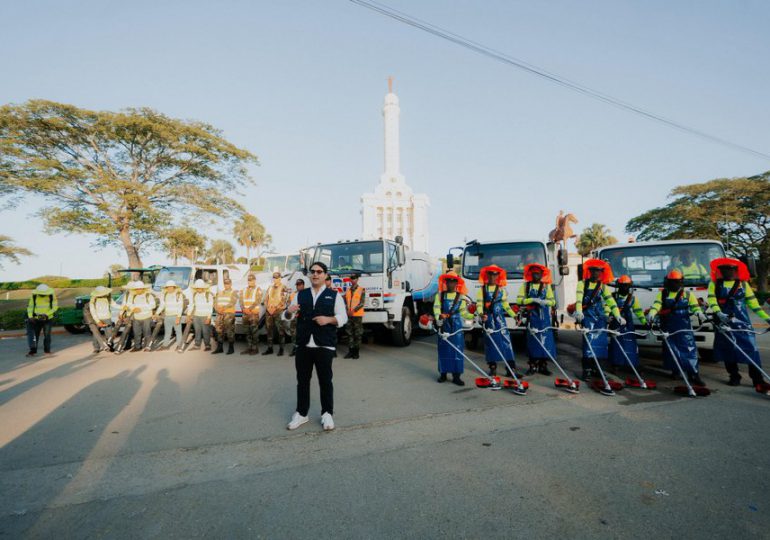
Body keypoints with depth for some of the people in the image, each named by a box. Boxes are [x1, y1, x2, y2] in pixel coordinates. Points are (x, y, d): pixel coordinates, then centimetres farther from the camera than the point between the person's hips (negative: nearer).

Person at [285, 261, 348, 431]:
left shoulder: (334, 295, 5)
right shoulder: (300, 294, 14)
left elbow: (343, 317, 0)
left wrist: (329, 319, -18)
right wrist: (289, 311, -11)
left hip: (325, 345, -3)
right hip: (303, 345, 3)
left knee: (325, 381, 5)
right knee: (302, 380, 10)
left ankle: (327, 414, 19)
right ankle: (301, 414, 23)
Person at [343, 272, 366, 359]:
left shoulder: (362, 290, -1)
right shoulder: (347, 290, 12)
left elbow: (362, 303, -8)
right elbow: (345, 301, 9)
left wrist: (354, 310, -17)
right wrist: (347, 310, -9)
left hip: (357, 315, -4)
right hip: (348, 315, 4)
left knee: (357, 334, 0)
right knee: (349, 333, 7)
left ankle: (356, 352, 7)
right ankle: (350, 351, 14)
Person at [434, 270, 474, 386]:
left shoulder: (460, 297, 9)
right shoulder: (440, 295, 6)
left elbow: (463, 312, 8)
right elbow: (436, 307, -7)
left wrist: (474, 316, -7)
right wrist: (439, 316, -27)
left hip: (456, 325, 1)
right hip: (444, 324, 0)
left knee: (457, 349, -1)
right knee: (443, 348, 5)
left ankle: (456, 375, 5)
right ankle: (443, 373, 17)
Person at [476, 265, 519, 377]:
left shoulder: (501, 289, 12)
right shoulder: (482, 289, 5)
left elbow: (506, 305, 14)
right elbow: (479, 303, -4)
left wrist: (514, 315, 3)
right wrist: (481, 314, -23)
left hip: (499, 318, 1)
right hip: (488, 318, -1)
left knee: (505, 339, -6)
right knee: (490, 341, 2)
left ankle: (511, 367, -3)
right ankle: (492, 367, 11)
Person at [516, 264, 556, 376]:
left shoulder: (546, 286, 11)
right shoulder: (525, 285, 7)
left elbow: (553, 301, 5)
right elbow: (519, 300, -4)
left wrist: (544, 301, -16)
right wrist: (533, 300, -16)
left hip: (544, 317, 1)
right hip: (531, 317, -1)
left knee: (545, 339, -2)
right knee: (532, 340, -1)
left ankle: (543, 366, 8)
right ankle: (533, 366, 7)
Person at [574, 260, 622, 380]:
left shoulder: (603, 286, 13)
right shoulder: (582, 283, 1)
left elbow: (610, 301, 2)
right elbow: (579, 298, -15)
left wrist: (617, 315, -10)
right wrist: (579, 311, -33)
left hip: (600, 316, 4)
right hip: (587, 315, -4)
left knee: (599, 341, 2)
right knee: (589, 340, -14)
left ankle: (594, 367, 14)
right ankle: (587, 369, -11)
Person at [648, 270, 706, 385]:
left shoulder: (687, 294, 9)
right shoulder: (662, 294, 6)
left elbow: (694, 306, 0)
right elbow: (656, 305, -10)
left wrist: (699, 313, -23)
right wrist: (651, 314, -29)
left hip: (684, 327, 0)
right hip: (668, 327, 0)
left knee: (689, 349, -8)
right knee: (670, 349, 7)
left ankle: (694, 374, -4)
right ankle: (674, 370, 24)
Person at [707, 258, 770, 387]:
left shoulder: (743, 283, 10)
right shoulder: (715, 284, 5)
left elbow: (752, 301, 10)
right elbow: (712, 300, -7)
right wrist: (719, 313, -25)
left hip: (742, 320, 1)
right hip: (724, 321, -1)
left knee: (751, 348, -5)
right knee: (728, 349, 4)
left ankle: (758, 379, 0)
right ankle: (734, 376, 14)